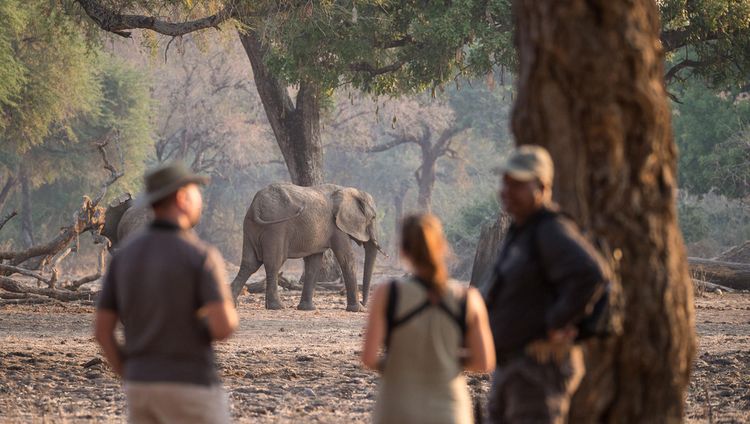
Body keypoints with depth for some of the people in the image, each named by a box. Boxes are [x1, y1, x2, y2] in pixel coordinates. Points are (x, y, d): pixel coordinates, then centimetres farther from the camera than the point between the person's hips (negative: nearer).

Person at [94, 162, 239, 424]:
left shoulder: (125, 254, 6)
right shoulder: (202, 255, -13)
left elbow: (101, 329, 7)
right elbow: (223, 327, -22)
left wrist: (130, 380, 17)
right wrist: (228, 314, 3)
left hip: (142, 389, 6)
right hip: (189, 390, -6)